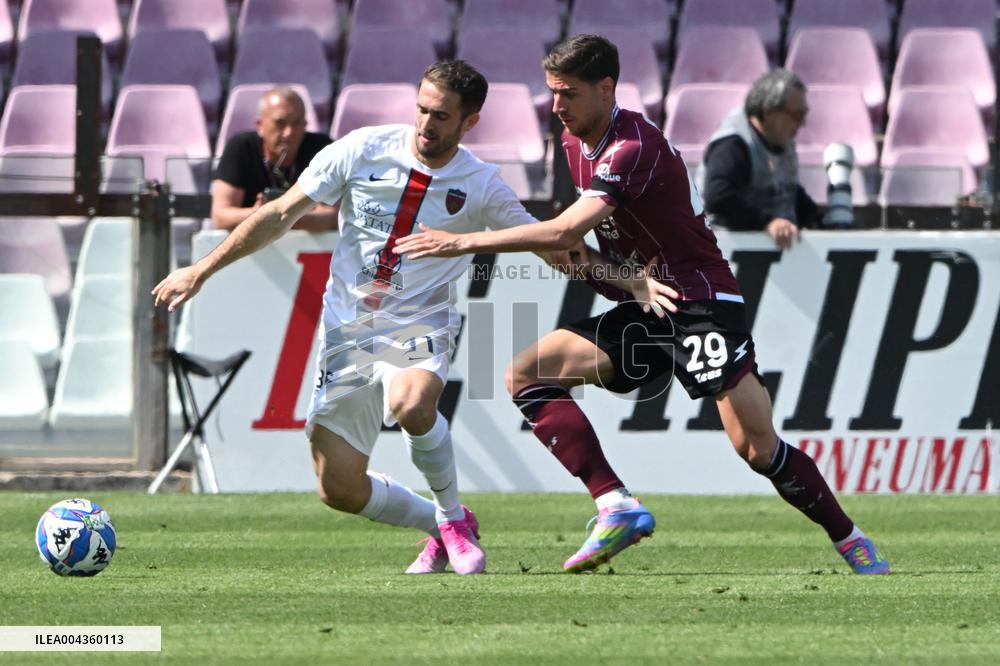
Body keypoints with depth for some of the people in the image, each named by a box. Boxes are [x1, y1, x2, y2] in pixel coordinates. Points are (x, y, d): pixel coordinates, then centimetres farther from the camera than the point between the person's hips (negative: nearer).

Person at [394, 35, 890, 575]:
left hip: (700, 304, -9)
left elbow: (566, 233, -30)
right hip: (641, 309, 9)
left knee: (757, 449, -18)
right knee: (526, 374, -9)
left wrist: (465, 242, -26)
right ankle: (616, 507, -18)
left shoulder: (635, 147, -21)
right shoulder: (574, 142, 8)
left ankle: (850, 540, 3)